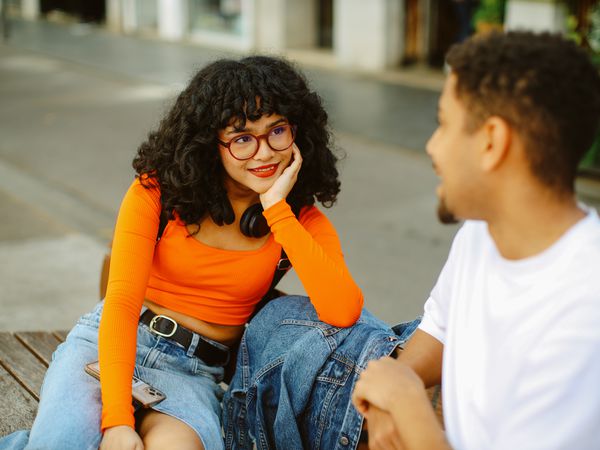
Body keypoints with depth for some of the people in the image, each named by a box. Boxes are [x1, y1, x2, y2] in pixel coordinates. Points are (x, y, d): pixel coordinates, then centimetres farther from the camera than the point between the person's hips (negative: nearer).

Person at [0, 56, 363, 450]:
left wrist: (277, 210, -19)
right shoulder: (158, 190, -5)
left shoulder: (301, 219, -1)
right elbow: (122, 299, -13)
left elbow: (344, 313, -19)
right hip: (107, 344, -1)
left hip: (195, 372, 1)